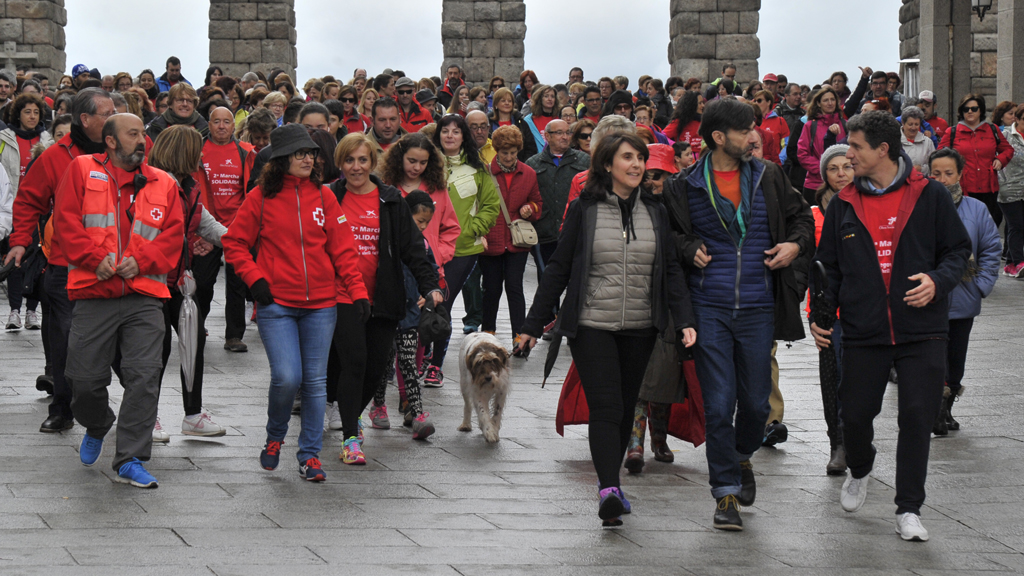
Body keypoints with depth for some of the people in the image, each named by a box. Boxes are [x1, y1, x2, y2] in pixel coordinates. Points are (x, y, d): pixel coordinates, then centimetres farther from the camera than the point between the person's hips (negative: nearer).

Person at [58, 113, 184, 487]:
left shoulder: (163, 184, 13)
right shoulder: (82, 171, 7)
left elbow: (173, 235, 7)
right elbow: (66, 222, 0)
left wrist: (140, 260, -9)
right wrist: (96, 257, -13)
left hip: (145, 295, 1)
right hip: (94, 294, -1)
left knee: (144, 376, -10)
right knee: (85, 378, 2)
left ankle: (130, 460, -5)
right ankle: (96, 428, 35)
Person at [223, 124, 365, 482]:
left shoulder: (323, 197, 5)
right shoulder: (261, 197, -1)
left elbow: (342, 249, 6)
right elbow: (234, 243, 6)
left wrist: (358, 291, -2)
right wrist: (255, 278, -6)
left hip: (321, 304, 3)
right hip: (277, 304, -3)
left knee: (315, 382, 5)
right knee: (286, 378, -14)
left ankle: (310, 455, 16)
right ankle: (274, 437, 14)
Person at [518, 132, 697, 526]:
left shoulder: (655, 212, 8)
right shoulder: (584, 210, -1)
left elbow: (671, 270, 8)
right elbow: (559, 269, 3)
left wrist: (684, 320, -5)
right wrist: (534, 324, 3)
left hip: (640, 328, 4)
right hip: (591, 326, -4)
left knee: (625, 407, 11)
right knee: (605, 406, -14)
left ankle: (609, 482, 25)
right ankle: (609, 490, -23)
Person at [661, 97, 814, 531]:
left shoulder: (769, 178, 6)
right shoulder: (686, 187, 0)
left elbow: (801, 217, 19)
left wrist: (796, 244, -1)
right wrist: (689, 249, -8)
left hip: (757, 308, 2)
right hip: (709, 308, -2)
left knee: (756, 401, 8)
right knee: (718, 404, -4)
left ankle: (742, 457, 39)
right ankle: (726, 491, 6)